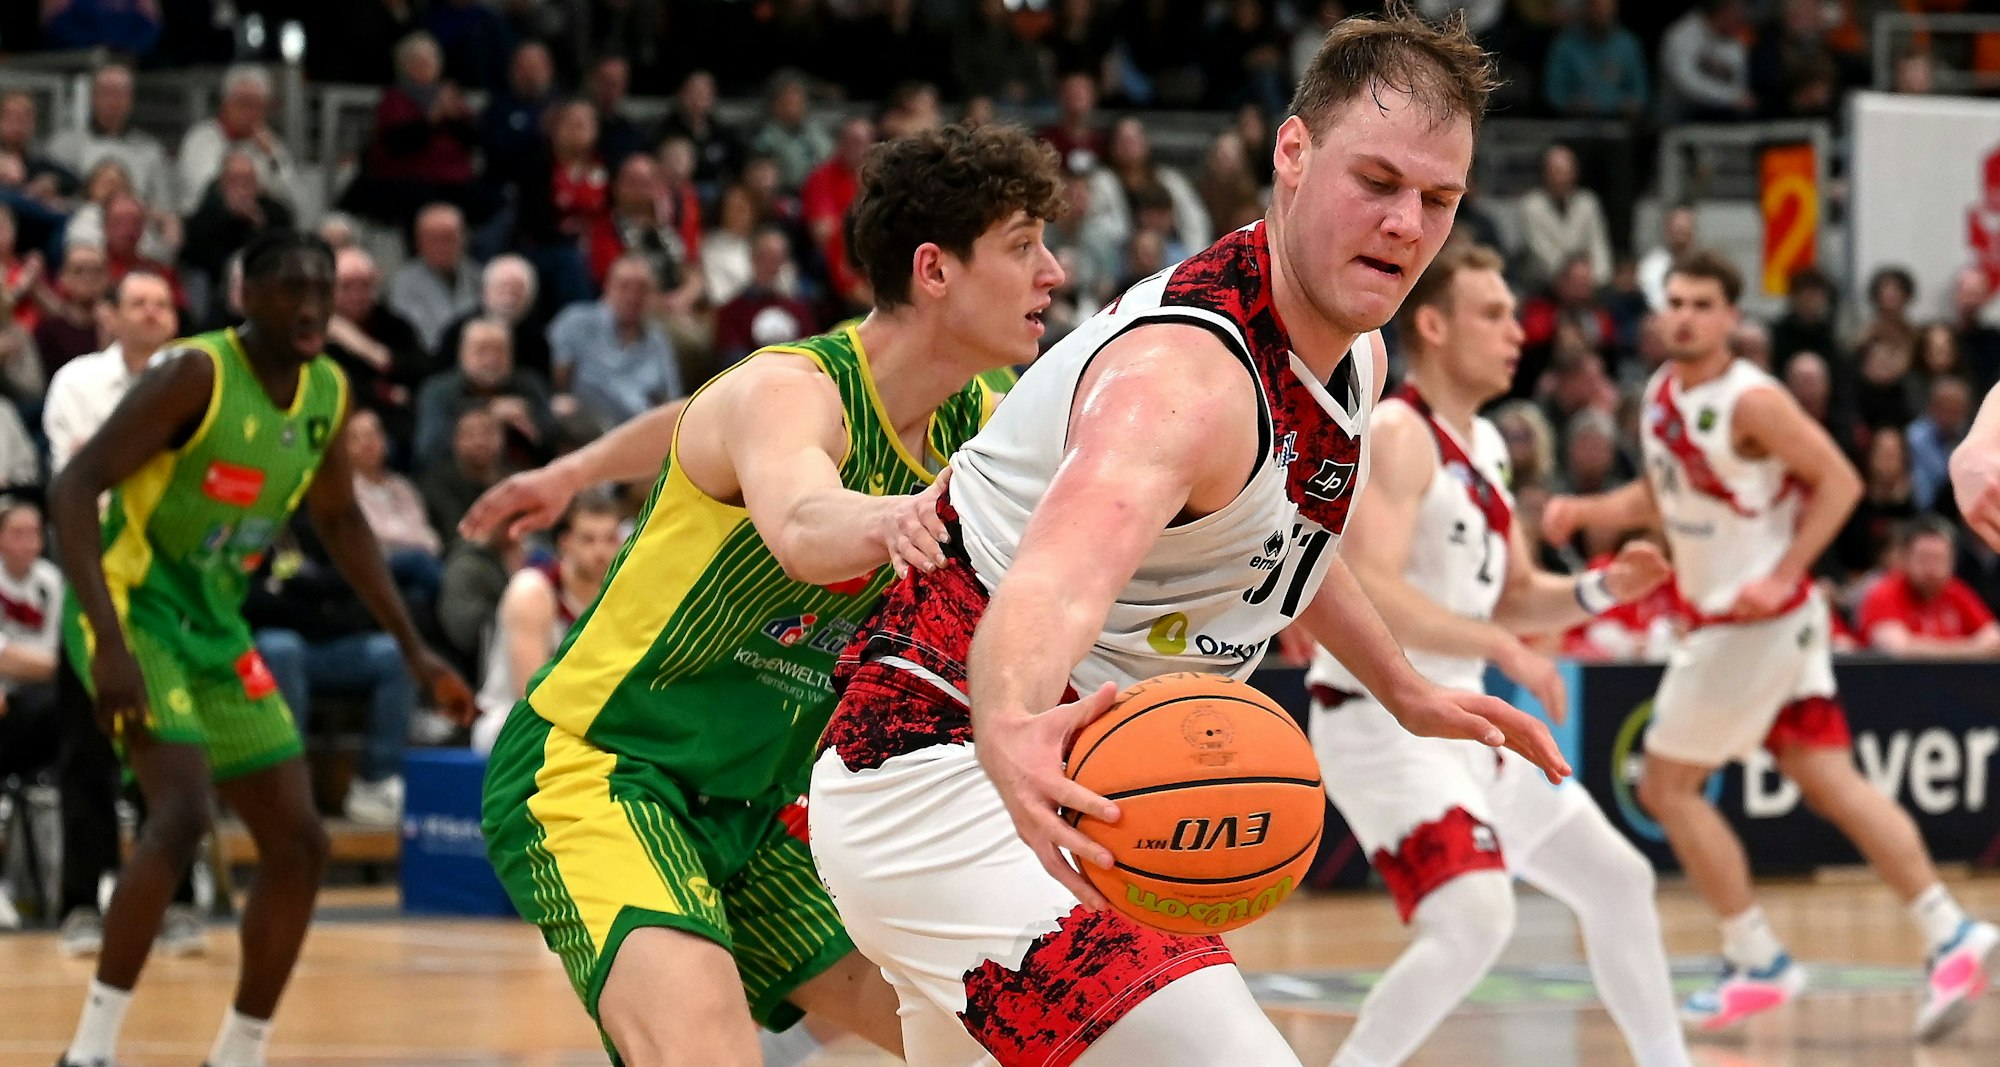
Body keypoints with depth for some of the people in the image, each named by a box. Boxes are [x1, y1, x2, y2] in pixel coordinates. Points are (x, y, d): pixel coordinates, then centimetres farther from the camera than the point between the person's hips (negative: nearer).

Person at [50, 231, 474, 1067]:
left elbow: (339, 521, 20)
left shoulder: (327, 395, 4)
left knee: (299, 844, 5)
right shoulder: (197, 375, -19)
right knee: (185, 811, -27)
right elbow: (74, 486, -23)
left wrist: (413, 650, 15)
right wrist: (108, 643, -32)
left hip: (216, 628, 8)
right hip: (134, 611, -8)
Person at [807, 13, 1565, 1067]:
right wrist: (1011, 729, -66)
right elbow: (1057, 576, -47)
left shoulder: (1353, 355, 6)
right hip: (948, 774, -11)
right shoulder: (1188, 374, -27)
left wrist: (1407, 692, 33)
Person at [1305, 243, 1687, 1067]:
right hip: (1379, 719, -10)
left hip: (1460, 721, 10)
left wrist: (1598, 590, 3)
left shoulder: (1484, 446, 14)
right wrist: (1501, 648, -31)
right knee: (1475, 920, -27)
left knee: (1618, 882, 18)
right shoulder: (1393, 435, -16)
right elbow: (1365, 592, -28)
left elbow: (1513, 598, 22)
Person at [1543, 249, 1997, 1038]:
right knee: (1829, 781, 5)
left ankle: (1758, 963, 5)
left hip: (1758, 619, -9)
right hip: (1721, 617, 9)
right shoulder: (1661, 395, 8)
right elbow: (1662, 497, 22)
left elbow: (1840, 481, -16)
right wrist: (1585, 512, 6)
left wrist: (1782, 575, -22)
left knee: (1667, 786, -1)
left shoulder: (1751, 401, -18)